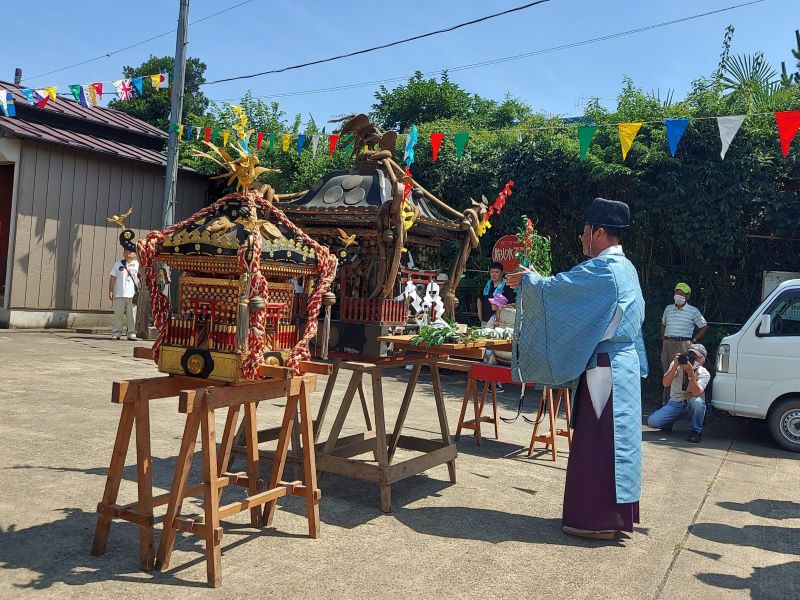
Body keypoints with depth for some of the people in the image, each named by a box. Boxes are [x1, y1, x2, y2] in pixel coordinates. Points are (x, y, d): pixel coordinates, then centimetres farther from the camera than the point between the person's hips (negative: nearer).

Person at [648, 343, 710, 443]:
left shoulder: (704, 374, -10)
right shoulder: (676, 365, -5)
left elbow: (696, 393, -27)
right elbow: (665, 384, -19)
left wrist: (691, 373, -37)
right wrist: (675, 366, -29)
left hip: (691, 407, -1)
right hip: (675, 404, 2)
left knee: (697, 401, -39)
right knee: (652, 421, -22)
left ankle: (695, 431, -13)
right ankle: (668, 424, 17)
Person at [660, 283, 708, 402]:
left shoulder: (693, 311, 2)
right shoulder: (668, 309, 14)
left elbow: (704, 327, 8)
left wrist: (693, 340, 1)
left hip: (682, 344, -4)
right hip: (667, 343, 4)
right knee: (666, 371, 6)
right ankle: (666, 400, 13)